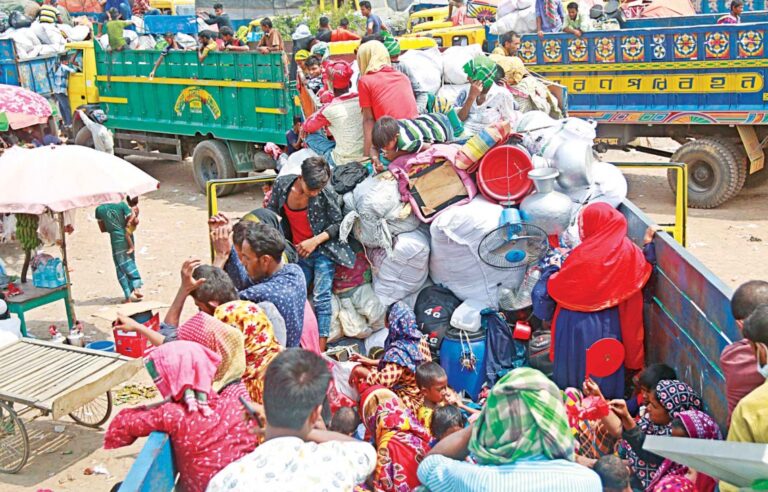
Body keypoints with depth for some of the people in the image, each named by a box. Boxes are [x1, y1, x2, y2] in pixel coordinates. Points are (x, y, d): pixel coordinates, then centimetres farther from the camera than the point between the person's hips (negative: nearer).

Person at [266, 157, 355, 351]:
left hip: (323, 250, -4)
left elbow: (338, 223, -9)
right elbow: (271, 213, 8)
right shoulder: (282, 184, -9)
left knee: (321, 297, -13)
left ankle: (320, 351, -13)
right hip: (298, 252, 4)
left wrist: (315, 241, -17)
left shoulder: (326, 193, -18)